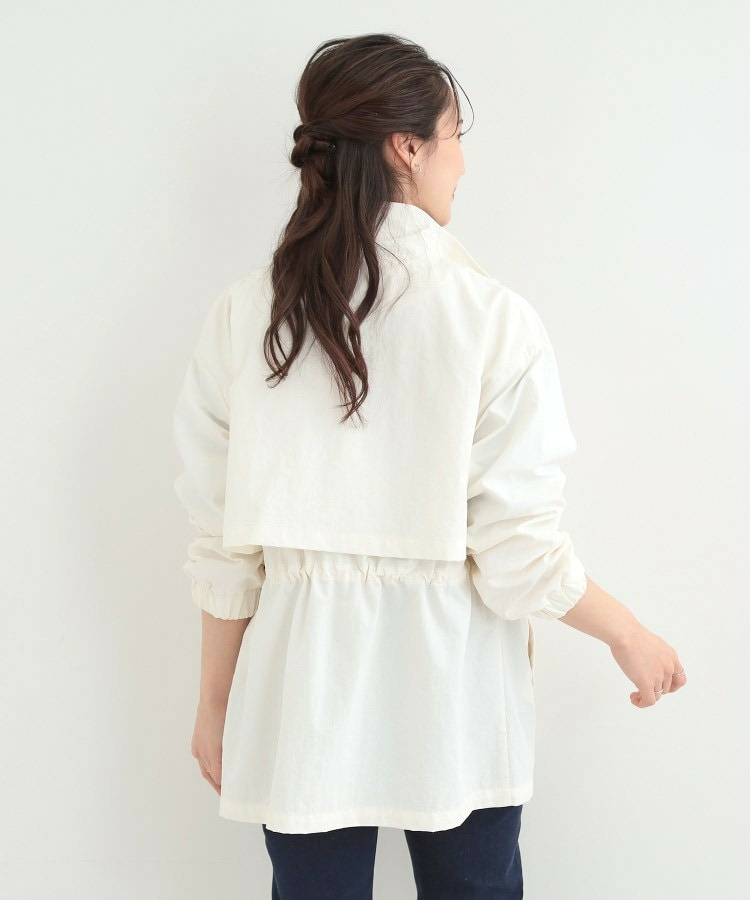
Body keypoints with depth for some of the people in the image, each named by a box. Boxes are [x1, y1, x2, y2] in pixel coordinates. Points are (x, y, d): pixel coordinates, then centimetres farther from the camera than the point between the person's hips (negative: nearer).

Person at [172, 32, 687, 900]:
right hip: (450, 697, -2)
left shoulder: (242, 316, -6)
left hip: (304, 693, 2)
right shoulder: (491, 316, -14)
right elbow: (519, 552, -13)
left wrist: (215, 698, 10)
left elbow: (225, 544, -2)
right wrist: (631, 636, 5)